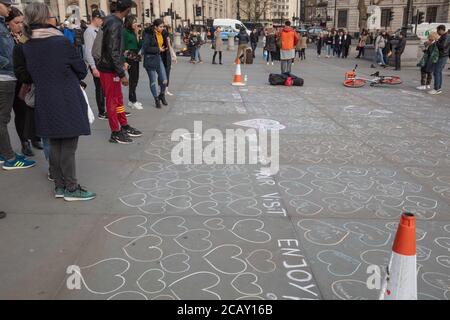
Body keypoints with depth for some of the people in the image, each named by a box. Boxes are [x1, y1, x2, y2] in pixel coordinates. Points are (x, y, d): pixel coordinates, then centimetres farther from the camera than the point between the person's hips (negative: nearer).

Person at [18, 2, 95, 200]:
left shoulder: (25, 48, 3)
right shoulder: (61, 42, -13)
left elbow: (30, 74, 13)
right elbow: (81, 70, -4)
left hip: (45, 104, 6)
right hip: (68, 104, -6)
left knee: (55, 145, 14)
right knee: (68, 146, 1)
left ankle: (59, 186, 22)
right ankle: (71, 189, 9)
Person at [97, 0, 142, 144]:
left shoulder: (115, 21, 7)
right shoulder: (114, 25, -22)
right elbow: (113, 52, -25)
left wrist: (121, 63, 22)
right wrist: (122, 74, -22)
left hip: (113, 68, 9)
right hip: (109, 69, -9)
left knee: (118, 99, 17)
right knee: (112, 101, 1)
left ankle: (124, 127, 29)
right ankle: (115, 133, 11)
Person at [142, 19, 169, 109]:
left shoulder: (162, 34, 7)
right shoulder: (148, 34, -14)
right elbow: (145, 48, -19)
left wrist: (163, 49, 2)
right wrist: (158, 49, -17)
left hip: (159, 58, 6)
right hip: (150, 60, -6)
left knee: (164, 80, 3)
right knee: (153, 81, 4)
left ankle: (161, 95, 30)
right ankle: (156, 99, 19)